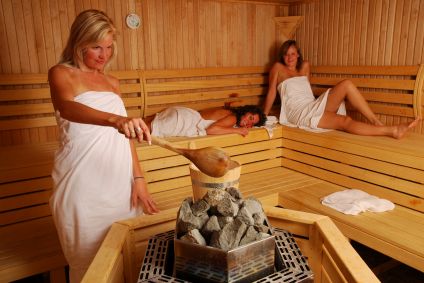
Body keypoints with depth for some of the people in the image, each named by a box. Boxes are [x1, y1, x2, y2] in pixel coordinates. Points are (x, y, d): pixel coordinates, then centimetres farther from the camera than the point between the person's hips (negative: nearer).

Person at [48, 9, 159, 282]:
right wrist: (115, 119, -44)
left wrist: (139, 178, 6)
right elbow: (67, 108, -26)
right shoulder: (61, 73, -2)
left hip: (121, 183, 5)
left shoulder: (112, 82, 15)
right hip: (84, 187, -5)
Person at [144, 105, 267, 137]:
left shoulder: (228, 111, 11)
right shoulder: (232, 118, -13)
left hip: (181, 113, 8)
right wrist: (237, 130, -18)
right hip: (181, 119, -8)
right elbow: (210, 129, -25)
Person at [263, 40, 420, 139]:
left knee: (347, 84, -18)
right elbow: (272, 93, 4)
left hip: (314, 106, 6)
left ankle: (377, 123, -22)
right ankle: (393, 131, -37)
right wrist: (263, 117, 4)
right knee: (345, 121, -28)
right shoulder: (278, 68, 5)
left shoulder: (304, 66, 22)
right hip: (299, 112, -6)